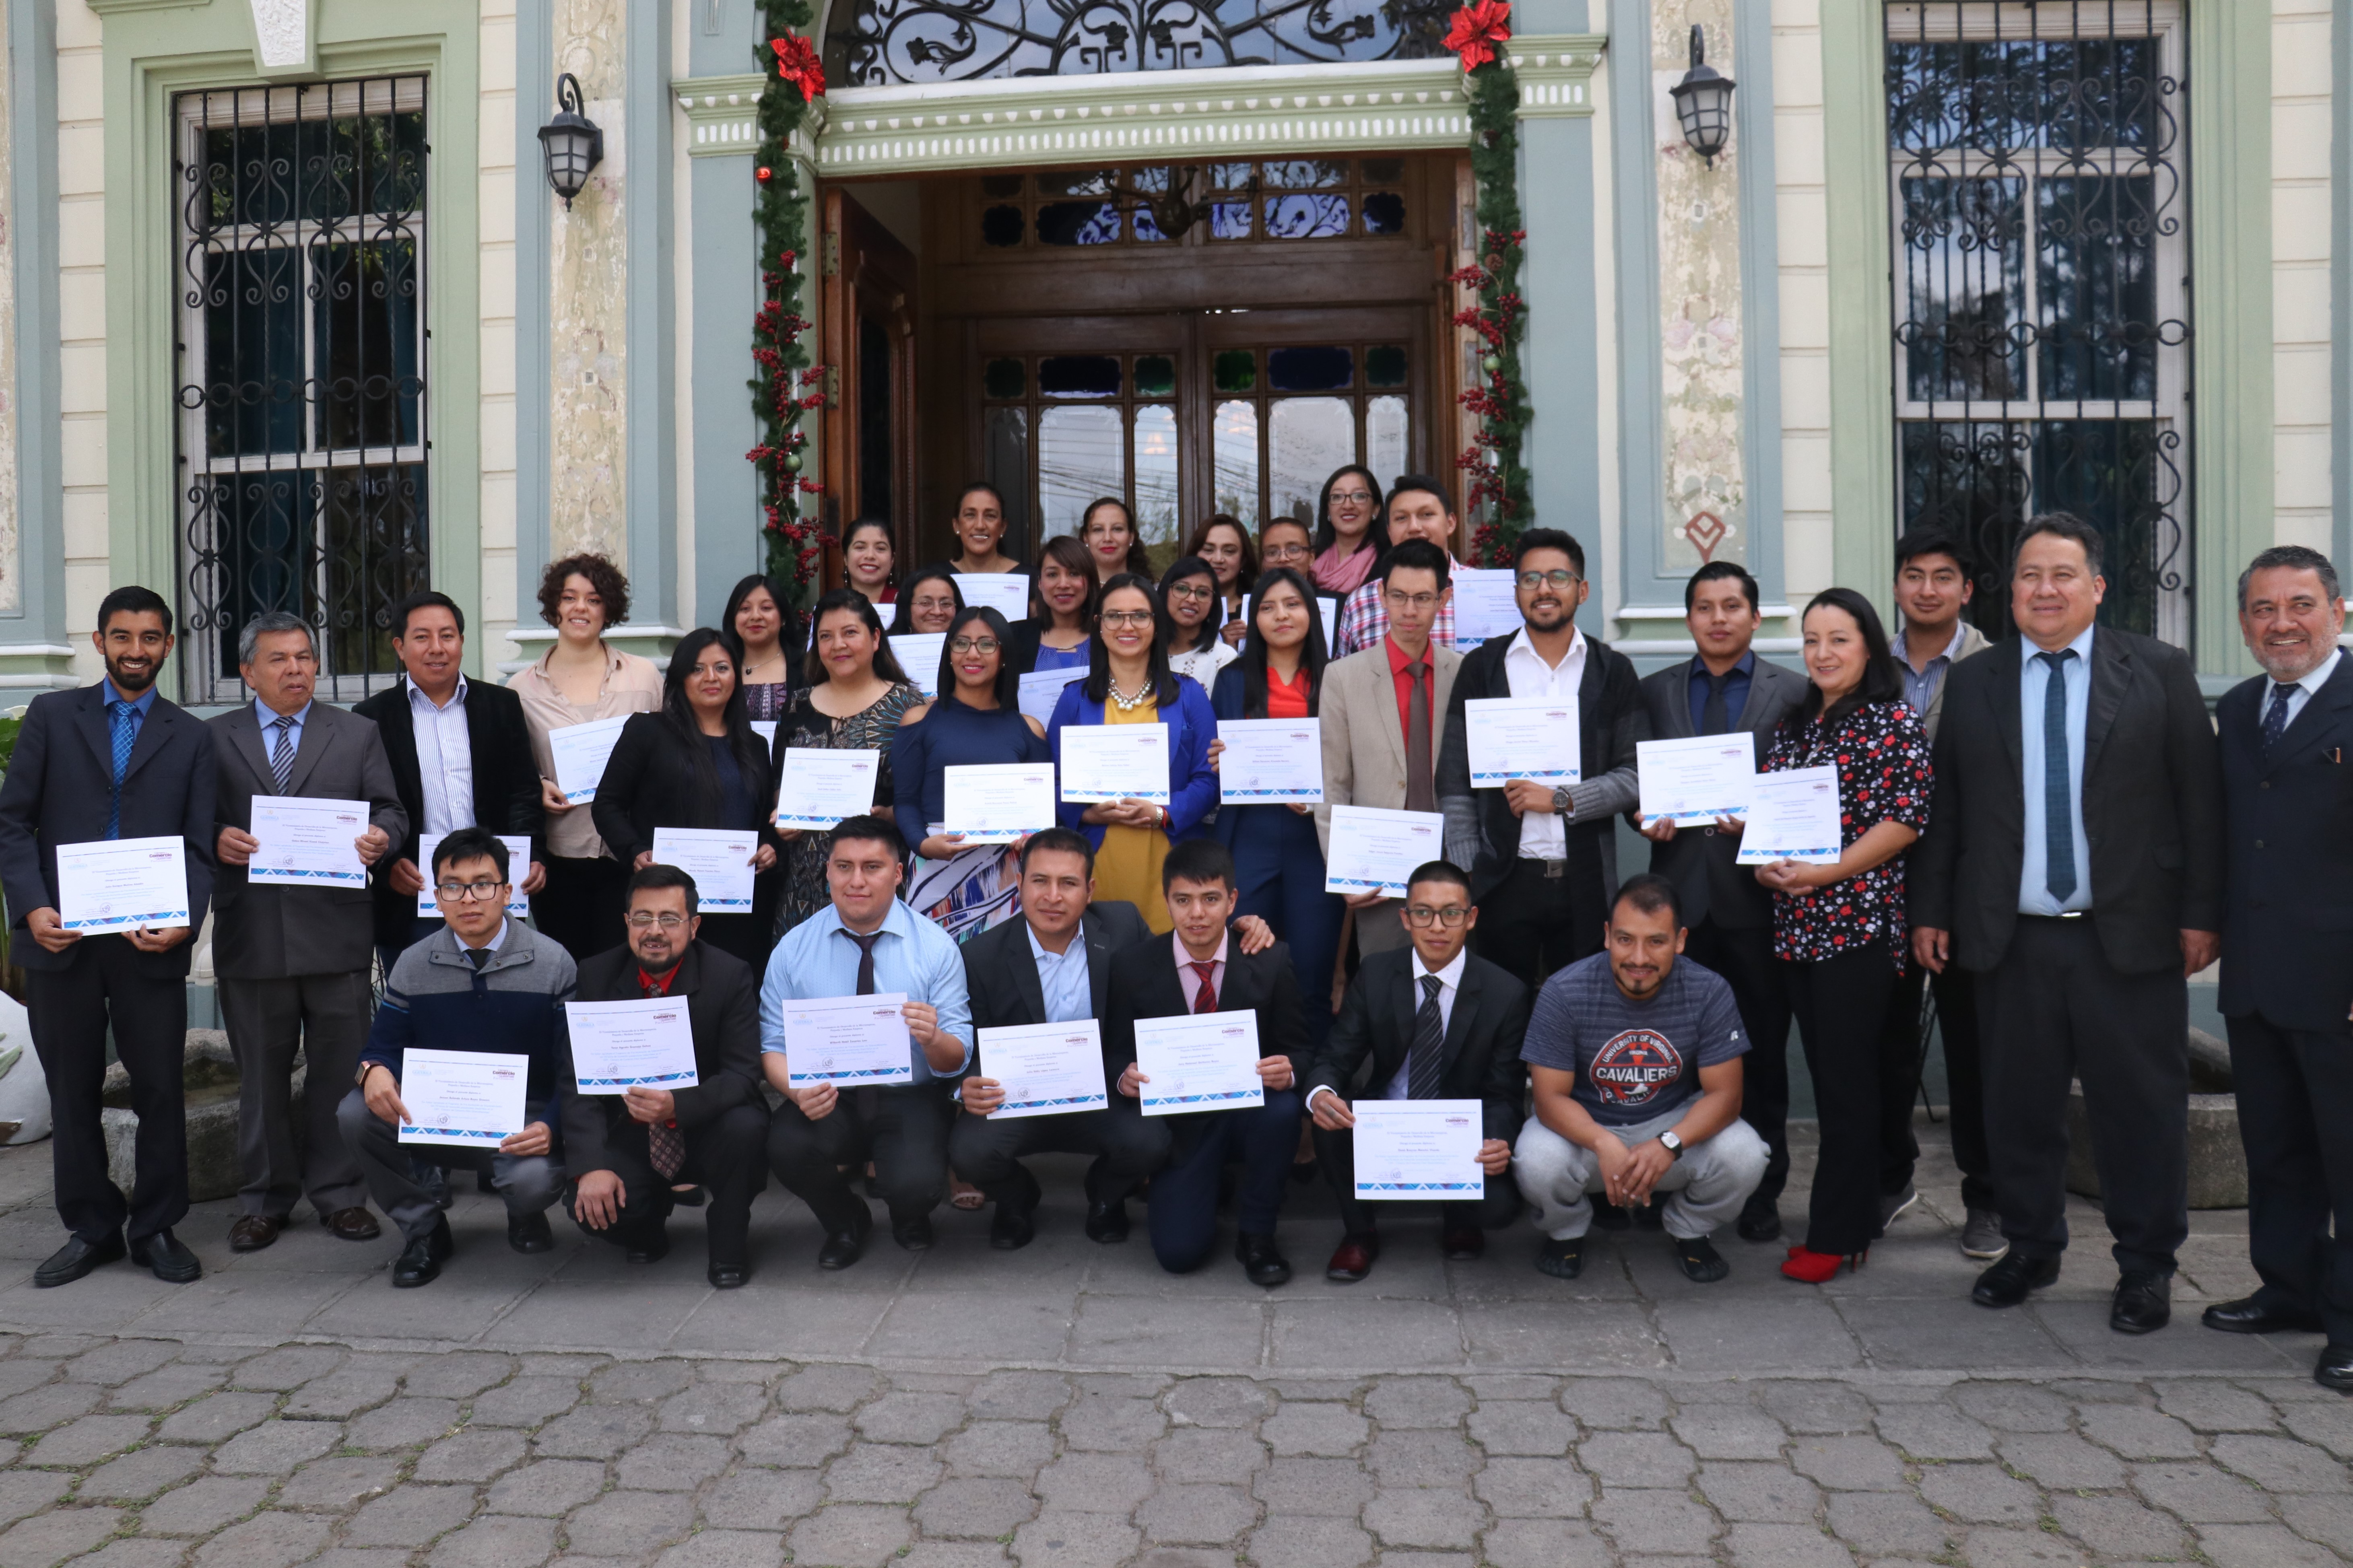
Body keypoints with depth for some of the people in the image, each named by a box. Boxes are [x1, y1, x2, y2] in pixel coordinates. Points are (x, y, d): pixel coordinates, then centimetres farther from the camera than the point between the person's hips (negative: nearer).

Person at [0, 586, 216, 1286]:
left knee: (160, 1090, 3)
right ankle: (91, 1228, 22)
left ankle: (157, 1228, 16)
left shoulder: (192, 738, 8)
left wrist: (183, 920, -15)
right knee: (72, 1091, 9)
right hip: (59, 938, 1)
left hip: (150, 943, 0)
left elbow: (199, 847, 2)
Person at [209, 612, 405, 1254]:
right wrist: (217, 841, -16)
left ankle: (340, 1194, 17)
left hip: (336, 930, 0)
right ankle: (265, 1199, 21)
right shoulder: (215, 739, 10)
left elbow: (390, 811, 7)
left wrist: (381, 836, -15)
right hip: (251, 934, 0)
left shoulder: (358, 735, 11)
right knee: (261, 1075, 10)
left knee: (340, 1072, 5)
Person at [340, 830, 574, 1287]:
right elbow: (386, 1044, 6)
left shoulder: (553, 963, -5)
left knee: (534, 1180, -35)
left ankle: (525, 1217, 9)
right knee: (356, 1113, -22)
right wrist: (374, 1070, -21)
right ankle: (423, 1230, 1)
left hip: (521, 1125, -3)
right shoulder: (413, 966, 4)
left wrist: (550, 1126, -25)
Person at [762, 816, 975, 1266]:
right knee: (786, 1145, -30)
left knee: (917, 1183, -30)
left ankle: (909, 1217, 13)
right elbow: (773, 1046, 0)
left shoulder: (936, 947, -5)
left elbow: (957, 1060, -6)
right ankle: (845, 1223, 6)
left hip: (910, 1099, -2)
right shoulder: (794, 949, 0)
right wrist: (796, 1090, -23)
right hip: (828, 1099, 2)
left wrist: (933, 1038, -30)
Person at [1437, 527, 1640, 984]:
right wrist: (1464, 883, -4)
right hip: (1504, 882, -1)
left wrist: (1561, 799, -10)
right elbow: (1455, 784, 3)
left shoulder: (1613, 671, 8)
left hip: (1586, 882, 1)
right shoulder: (1482, 667, 5)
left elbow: (1636, 777, 4)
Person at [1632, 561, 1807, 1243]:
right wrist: (1647, 816, -6)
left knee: (1762, 1048, 5)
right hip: (1680, 891, 2)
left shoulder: (1793, 692, 5)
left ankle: (1761, 1192, 16)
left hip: (1756, 889, -2)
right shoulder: (1653, 691, 12)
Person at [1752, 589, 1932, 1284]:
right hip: (1795, 922, 7)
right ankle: (1876, 1189, 25)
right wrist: (1764, 862, -2)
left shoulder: (1895, 723, -5)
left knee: (1848, 1075, -3)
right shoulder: (1793, 725, 15)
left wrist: (1825, 872, -18)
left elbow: (1907, 817, -12)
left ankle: (1838, 1233, 4)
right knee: (1828, 1071, 11)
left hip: (1859, 920, -6)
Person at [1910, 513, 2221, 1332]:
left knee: (2142, 1108, 6)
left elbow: (2199, 797, 1)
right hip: (2010, 938, 2)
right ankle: (2030, 1249, 27)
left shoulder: (2161, 672, 3)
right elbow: (1943, 807, 9)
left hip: (2130, 935, -1)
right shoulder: (1971, 683, 7)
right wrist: (1931, 911, 5)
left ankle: (2146, 1267, 23)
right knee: (2019, 1106, 10)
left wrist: (2201, 913, -4)